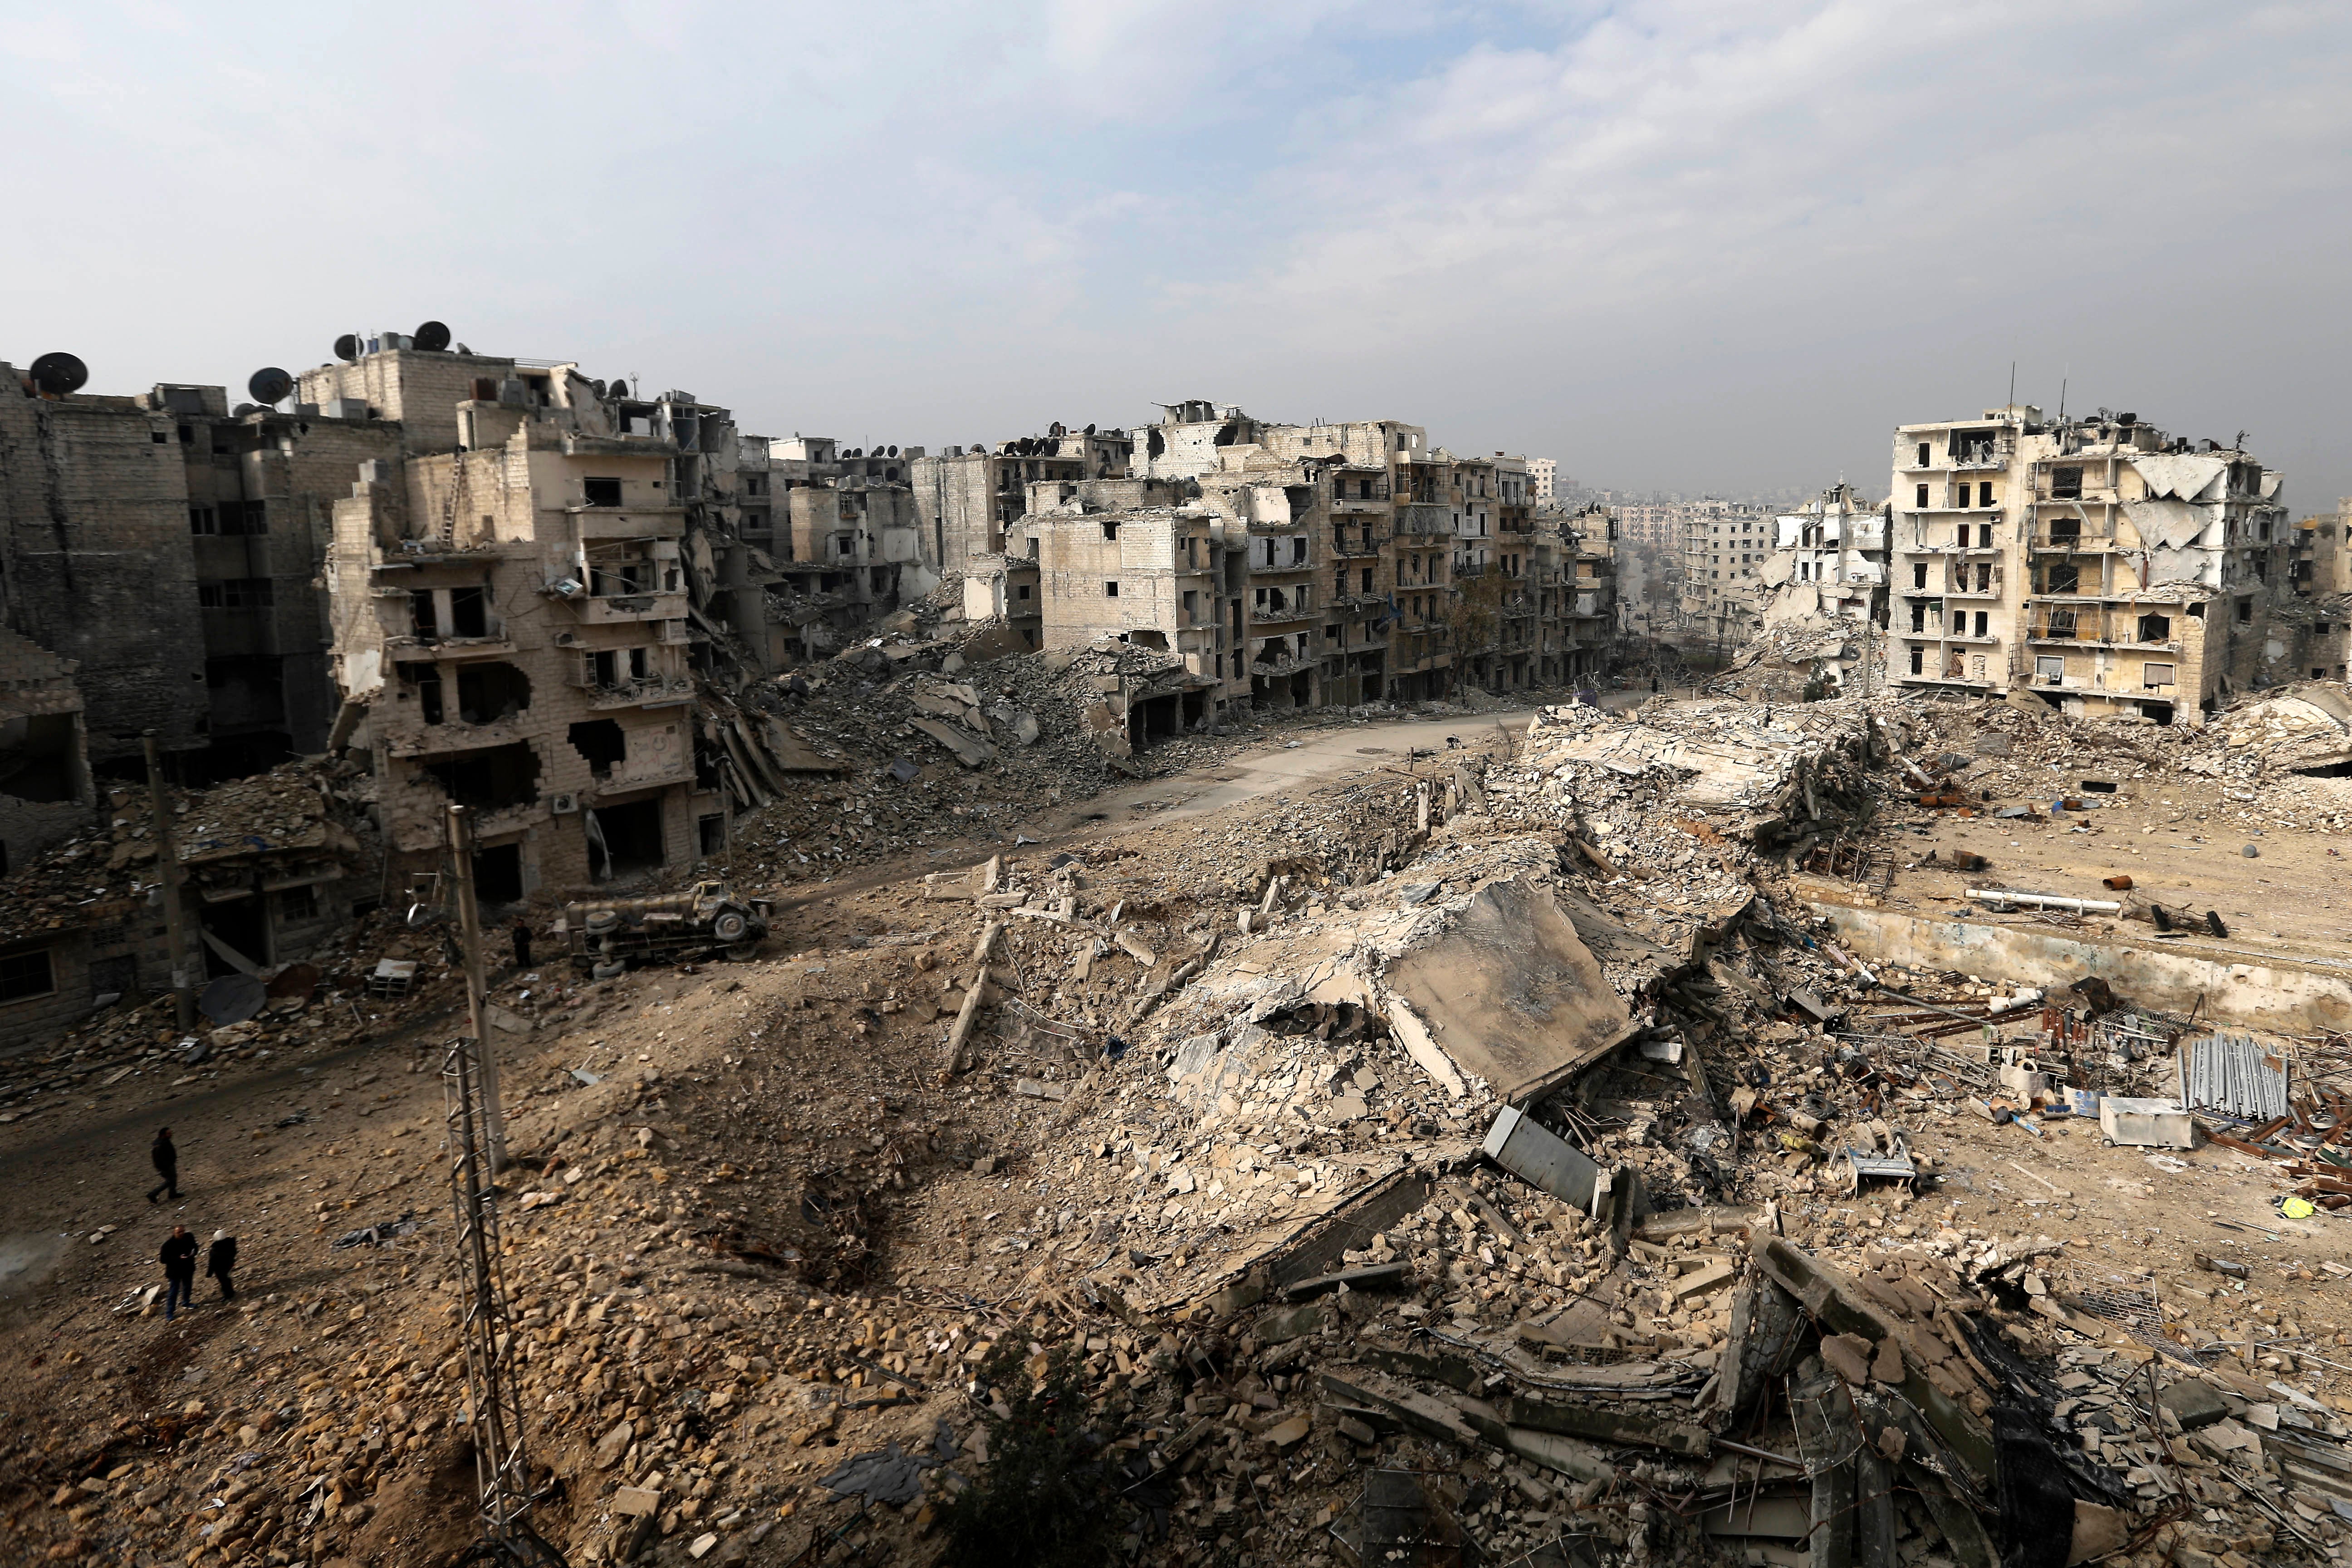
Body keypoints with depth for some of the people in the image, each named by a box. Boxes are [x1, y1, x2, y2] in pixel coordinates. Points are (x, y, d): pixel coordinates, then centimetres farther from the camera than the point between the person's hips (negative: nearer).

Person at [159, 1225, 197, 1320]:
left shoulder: (189, 1238, -13)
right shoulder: (168, 1245, -25)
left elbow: (195, 1247, 5)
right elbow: (164, 1259, -22)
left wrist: (193, 1253, -17)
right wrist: (178, 1258, -33)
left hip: (188, 1269, 5)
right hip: (175, 1272, -5)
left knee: (188, 1286, 24)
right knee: (173, 1292, 1)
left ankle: (186, 1301, 49)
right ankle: (169, 1313, 14)